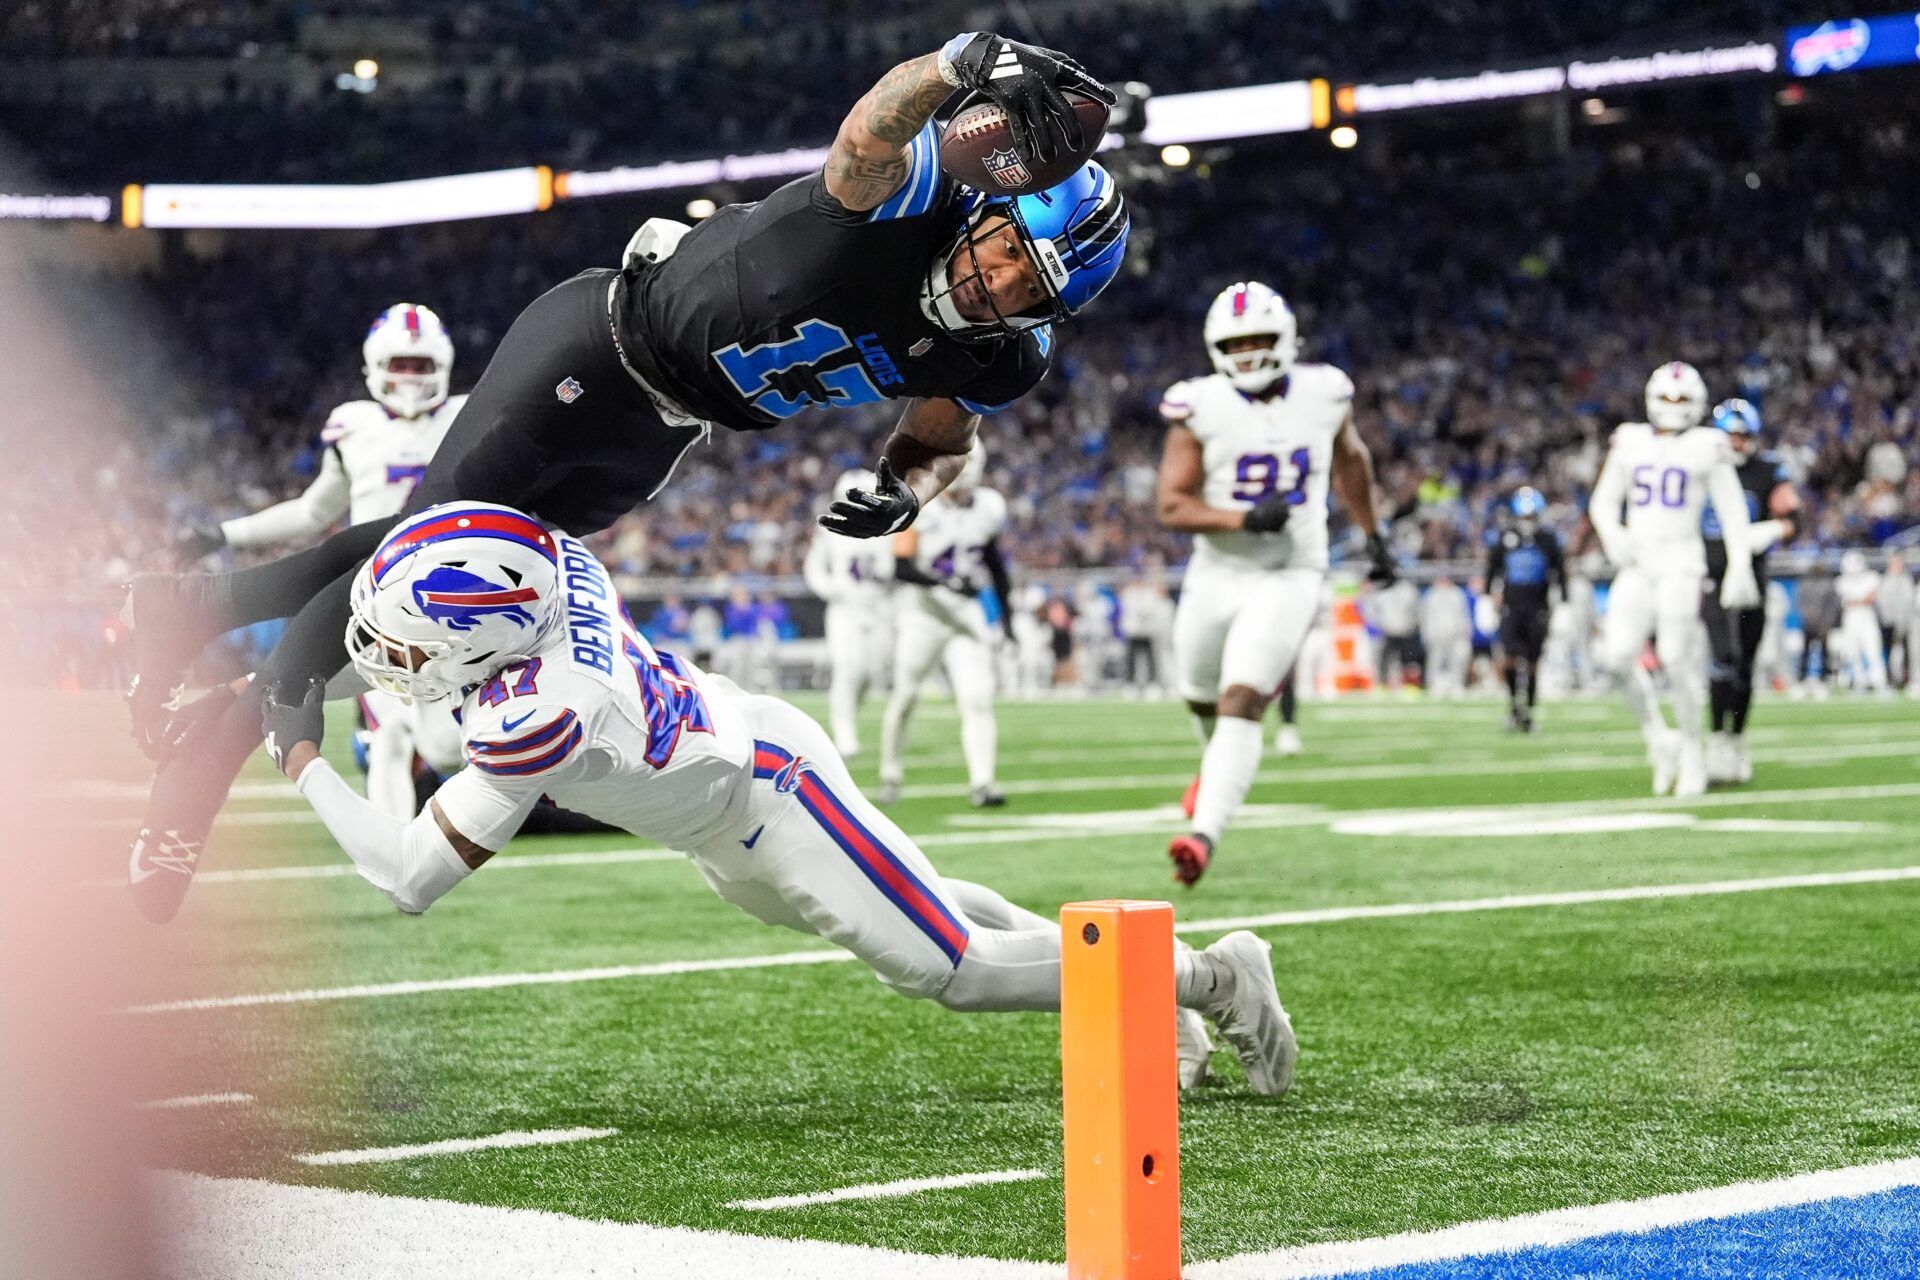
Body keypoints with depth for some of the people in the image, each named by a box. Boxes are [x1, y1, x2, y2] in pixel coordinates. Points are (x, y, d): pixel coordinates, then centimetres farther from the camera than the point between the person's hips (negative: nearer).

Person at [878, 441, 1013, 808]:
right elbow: (901, 567, -20)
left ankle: (982, 783, -12)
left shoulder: (988, 507, 1)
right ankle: (890, 774, 28)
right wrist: (945, 583, -34)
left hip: (967, 614, 3)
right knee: (904, 696, 8)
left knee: (978, 699, -10)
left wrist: (1006, 608, 20)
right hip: (921, 613, -3)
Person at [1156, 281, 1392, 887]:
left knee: (1239, 703, -18)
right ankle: (1219, 763, 57)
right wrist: (1243, 520, -27)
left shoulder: (1323, 394, -5)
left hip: (1289, 578, -2)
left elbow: (1350, 459, 17)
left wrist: (1372, 533, 23)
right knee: (1202, 695, 22)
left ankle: (1206, 833, -23)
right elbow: (1172, 504, -13)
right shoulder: (1202, 406, -11)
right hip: (1217, 573, 2)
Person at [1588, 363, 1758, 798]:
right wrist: (1612, 535, -3)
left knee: (1677, 659, -10)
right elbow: (1602, 501, 17)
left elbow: (1732, 512, 1)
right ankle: (1658, 738, 11)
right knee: (1619, 655, -9)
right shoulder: (1631, 443, 10)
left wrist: (1739, 568, -8)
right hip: (1637, 562, 4)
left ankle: (1693, 756, 5)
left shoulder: (1707, 448, 0)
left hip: (1680, 560, -4)